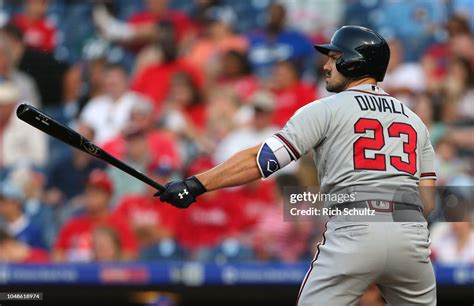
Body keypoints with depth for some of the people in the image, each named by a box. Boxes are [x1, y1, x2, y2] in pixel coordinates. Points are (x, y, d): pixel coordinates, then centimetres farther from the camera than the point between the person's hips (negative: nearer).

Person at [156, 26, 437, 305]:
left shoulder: (326, 110, 6)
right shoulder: (414, 120, 20)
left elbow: (263, 158, -4)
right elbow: (427, 200, 13)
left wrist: (197, 185, -5)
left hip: (354, 232, -4)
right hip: (412, 237, 4)